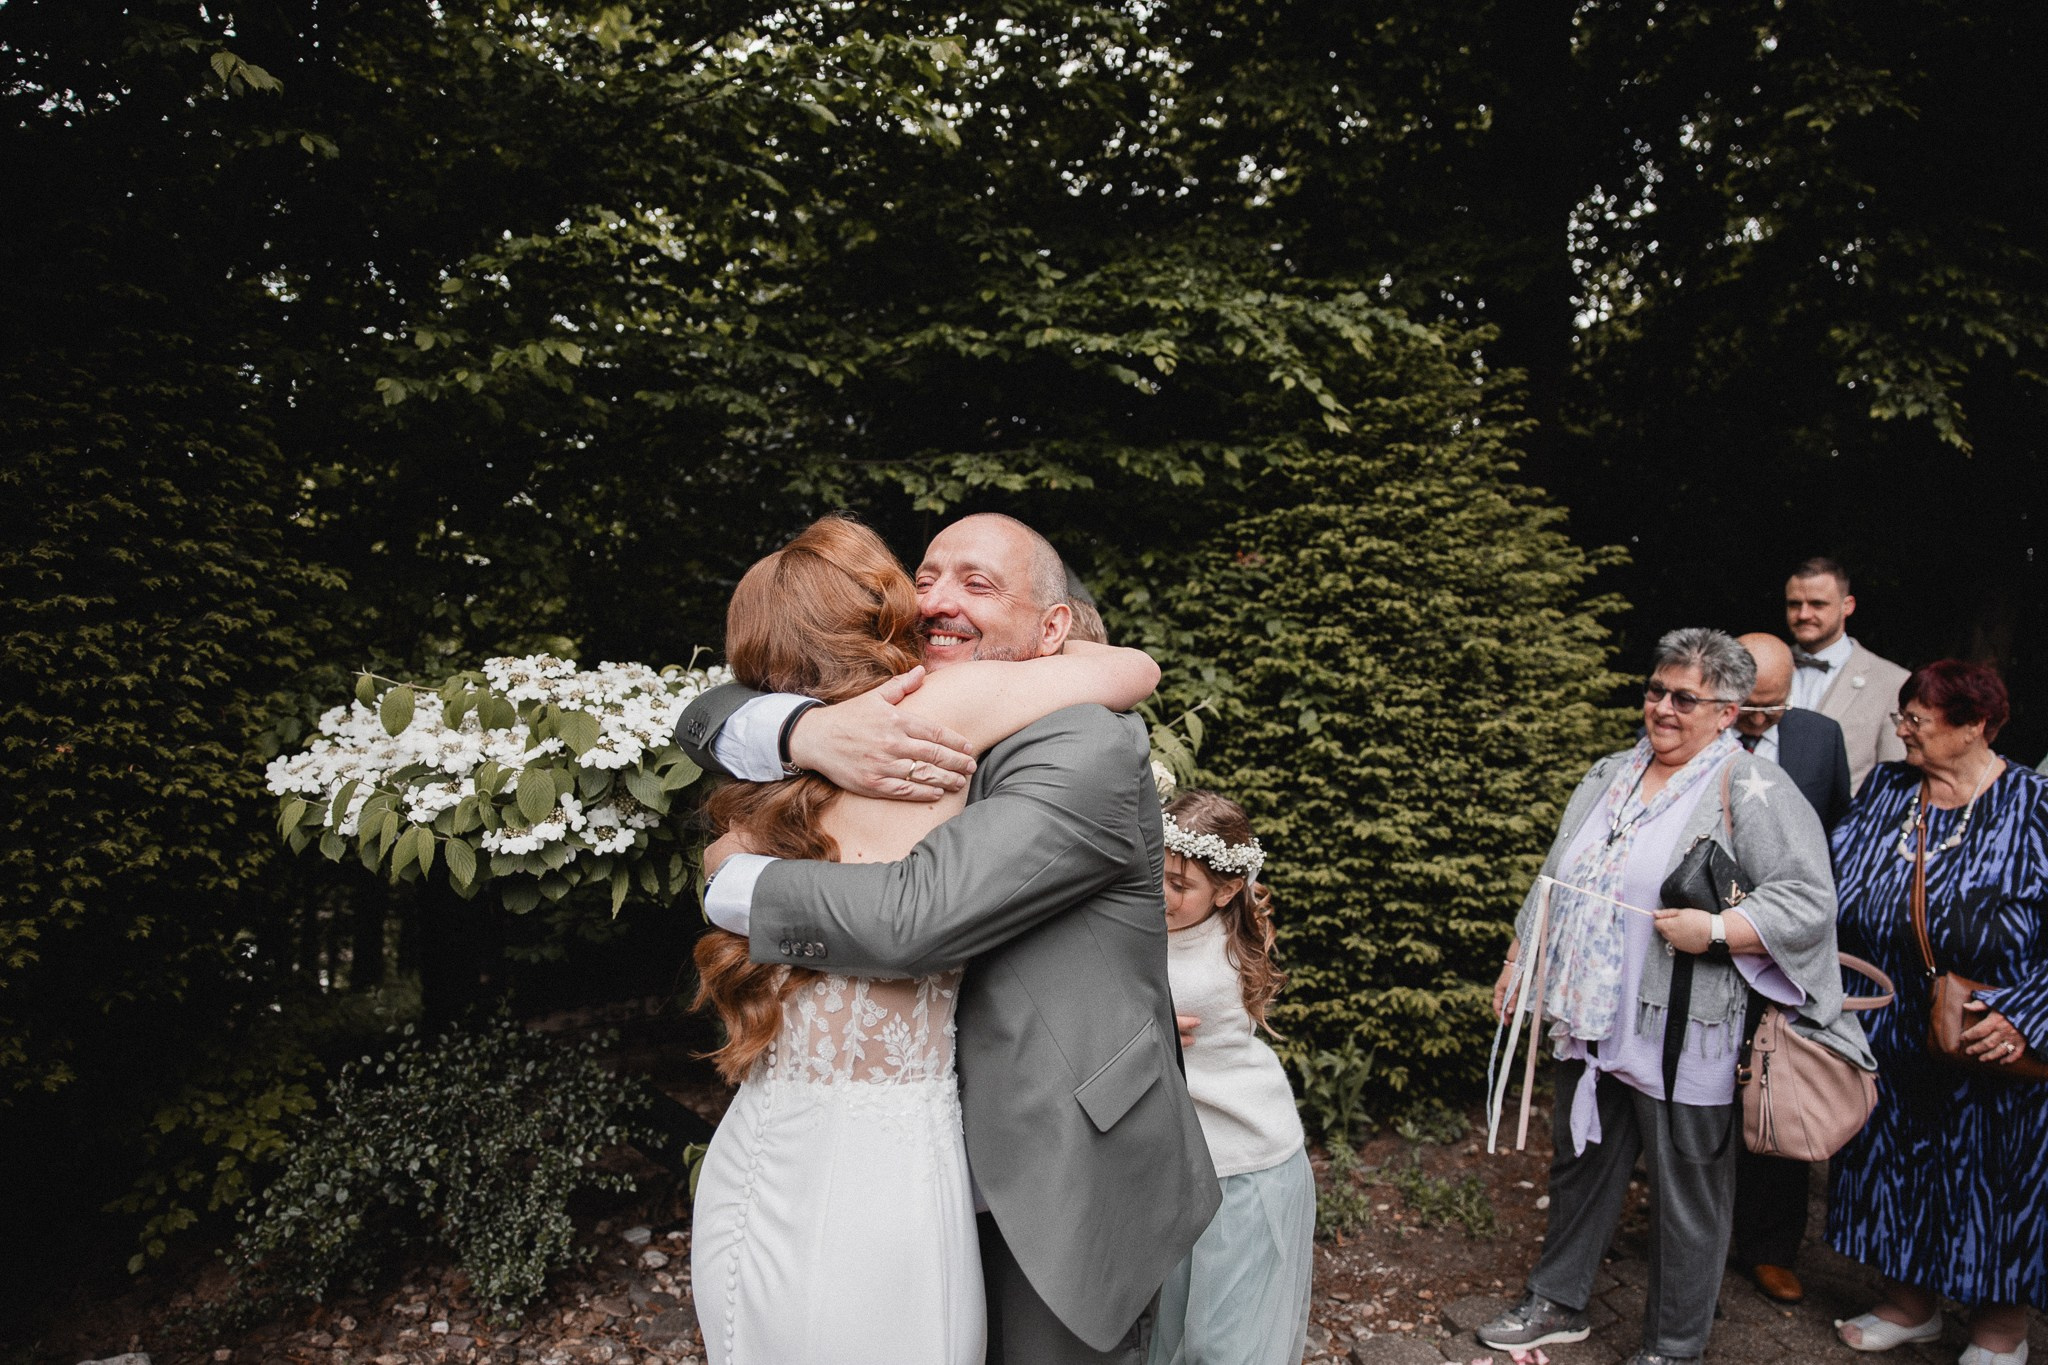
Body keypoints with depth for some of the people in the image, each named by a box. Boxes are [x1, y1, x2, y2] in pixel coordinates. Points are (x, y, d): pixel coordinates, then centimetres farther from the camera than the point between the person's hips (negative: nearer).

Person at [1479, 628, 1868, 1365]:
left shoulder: (1752, 789, -10)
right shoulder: (1610, 777, 11)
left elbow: (1808, 902, -15)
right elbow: (1553, 885, 18)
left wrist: (1713, 930, -25)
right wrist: (1518, 962, 17)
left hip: (1683, 1038, -6)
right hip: (1592, 1022, 7)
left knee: (1686, 1198, 9)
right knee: (1580, 1168, 20)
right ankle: (1557, 1303, 37)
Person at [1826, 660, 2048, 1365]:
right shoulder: (1884, 788, 2)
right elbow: (1831, 884, 4)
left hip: (1992, 1045, -5)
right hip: (1888, 1036, 5)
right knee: (1894, 1161, 16)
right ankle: (1910, 1304, 36)